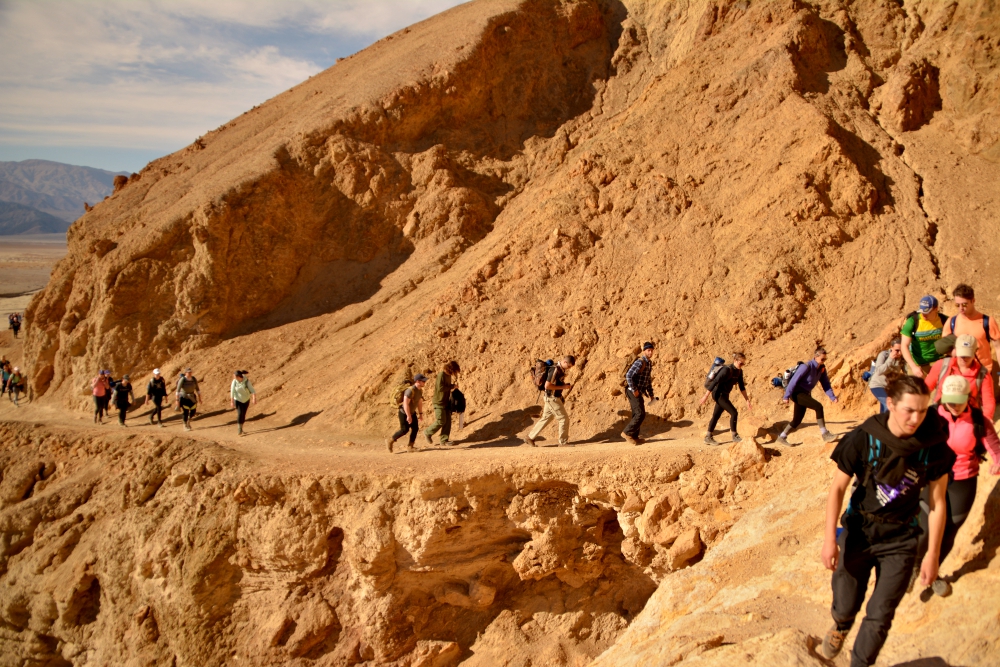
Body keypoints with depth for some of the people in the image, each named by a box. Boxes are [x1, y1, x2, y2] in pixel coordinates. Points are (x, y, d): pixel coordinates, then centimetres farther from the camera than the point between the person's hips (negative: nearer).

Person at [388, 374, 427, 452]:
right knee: (404, 430, -4)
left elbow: (420, 402, 13)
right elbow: (406, 404, -30)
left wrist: (420, 413, 13)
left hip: (412, 412, 8)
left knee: (415, 428, 2)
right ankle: (390, 440, 12)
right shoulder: (410, 390, -29)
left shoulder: (420, 390, 0)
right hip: (404, 413, -8)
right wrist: (408, 416, -29)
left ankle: (410, 446, 9)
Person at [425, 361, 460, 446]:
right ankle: (428, 433, 14)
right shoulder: (441, 374, -17)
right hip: (439, 402, -9)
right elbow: (440, 388, -26)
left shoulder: (449, 375, 10)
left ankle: (444, 440, 8)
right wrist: (452, 386, -19)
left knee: (448, 421, 4)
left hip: (446, 402, 9)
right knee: (441, 421, -6)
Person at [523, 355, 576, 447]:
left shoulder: (561, 369, 8)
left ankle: (530, 437, 21)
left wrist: (565, 385, 4)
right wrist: (563, 387, -21)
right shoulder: (555, 370, -22)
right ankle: (563, 442, 8)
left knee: (546, 418, 15)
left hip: (553, 398, 10)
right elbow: (547, 385, -25)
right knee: (564, 419, -3)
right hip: (552, 398, -10)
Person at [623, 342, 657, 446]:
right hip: (634, 392, -10)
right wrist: (634, 390, -22)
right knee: (640, 414, -13)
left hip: (639, 393, 10)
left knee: (637, 414, 12)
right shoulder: (640, 362, -18)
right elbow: (628, 376, -26)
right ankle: (627, 433, -9)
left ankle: (633, 437, 18)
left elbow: (648, 380, 23)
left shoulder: (649, 363, 14)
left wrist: (651, 394, 18)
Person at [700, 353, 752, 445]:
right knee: (734, 413, -12)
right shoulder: (727, 370, -23)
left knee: (716, 416, 13)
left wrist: (747, 400, 7)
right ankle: (735, 436, -2)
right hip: (719, 394, -9)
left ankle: (708, 437, 20)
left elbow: (742, 387, 9)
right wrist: (706, 396, -24)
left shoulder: (739, 371, 2)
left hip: (724, 395, 9)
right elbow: (715, 382, -24)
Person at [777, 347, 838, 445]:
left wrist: (832, 396, -7)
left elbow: (825, 383, 5)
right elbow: (794, 380, -21)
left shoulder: (822, 368, 2)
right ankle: (825, 435, -21)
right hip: (796, 393, -9)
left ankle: (781, 438, 22)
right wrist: (786, 396, -22)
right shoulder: (807, 367, -21)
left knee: (797, 420, 10)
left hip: (805, 394, 9)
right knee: (818, 407, -23)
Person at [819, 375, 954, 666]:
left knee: (880, 617, 2)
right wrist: (830, 538, -14)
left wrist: (932, 555, -2)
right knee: (846, 606, 9)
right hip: (859, 531, 0)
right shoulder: (863, 439, -18)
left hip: (900, 540, 1)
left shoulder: (934, 446, -14)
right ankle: (840, 625, 46)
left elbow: (937, 503, -4)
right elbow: (838, 488, -8)